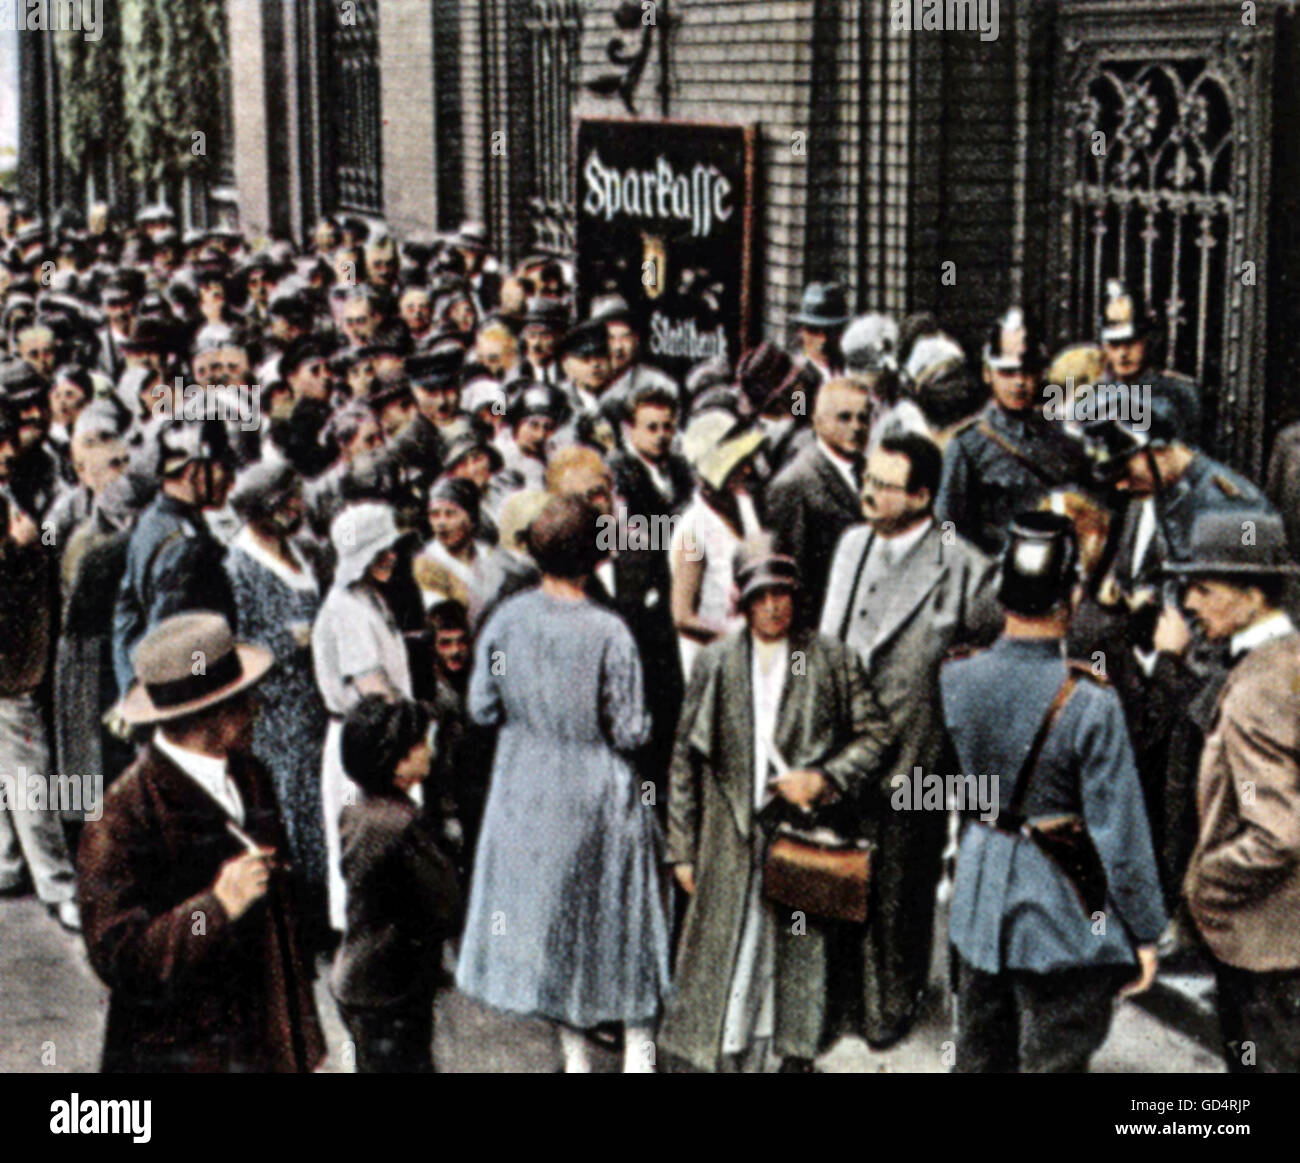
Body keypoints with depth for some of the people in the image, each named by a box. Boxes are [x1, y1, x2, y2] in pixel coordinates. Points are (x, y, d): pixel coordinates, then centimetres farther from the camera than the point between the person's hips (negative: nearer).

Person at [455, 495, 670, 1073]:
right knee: (619, 913, 13)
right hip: (598, 795, -4)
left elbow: (482, 710, -2)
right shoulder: (608, 633, -22)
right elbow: (630, 731, -17)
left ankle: (574, 1051, 28)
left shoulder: (505, 619, -11)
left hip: (527, 793, 4)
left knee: (547, 910, 17)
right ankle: (637, 1046, 20)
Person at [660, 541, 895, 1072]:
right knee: (730, 954, 1)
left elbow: (877, 735, 5)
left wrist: (823, 778, -10)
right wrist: (682, 848, 2)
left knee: (802, 947, 7)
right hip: (731, 841, 0)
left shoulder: (831, 660, 2)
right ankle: (732, 1058, 10)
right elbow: (686, 759, 5)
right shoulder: (715, 663, 3)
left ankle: (797, 1055, 22)